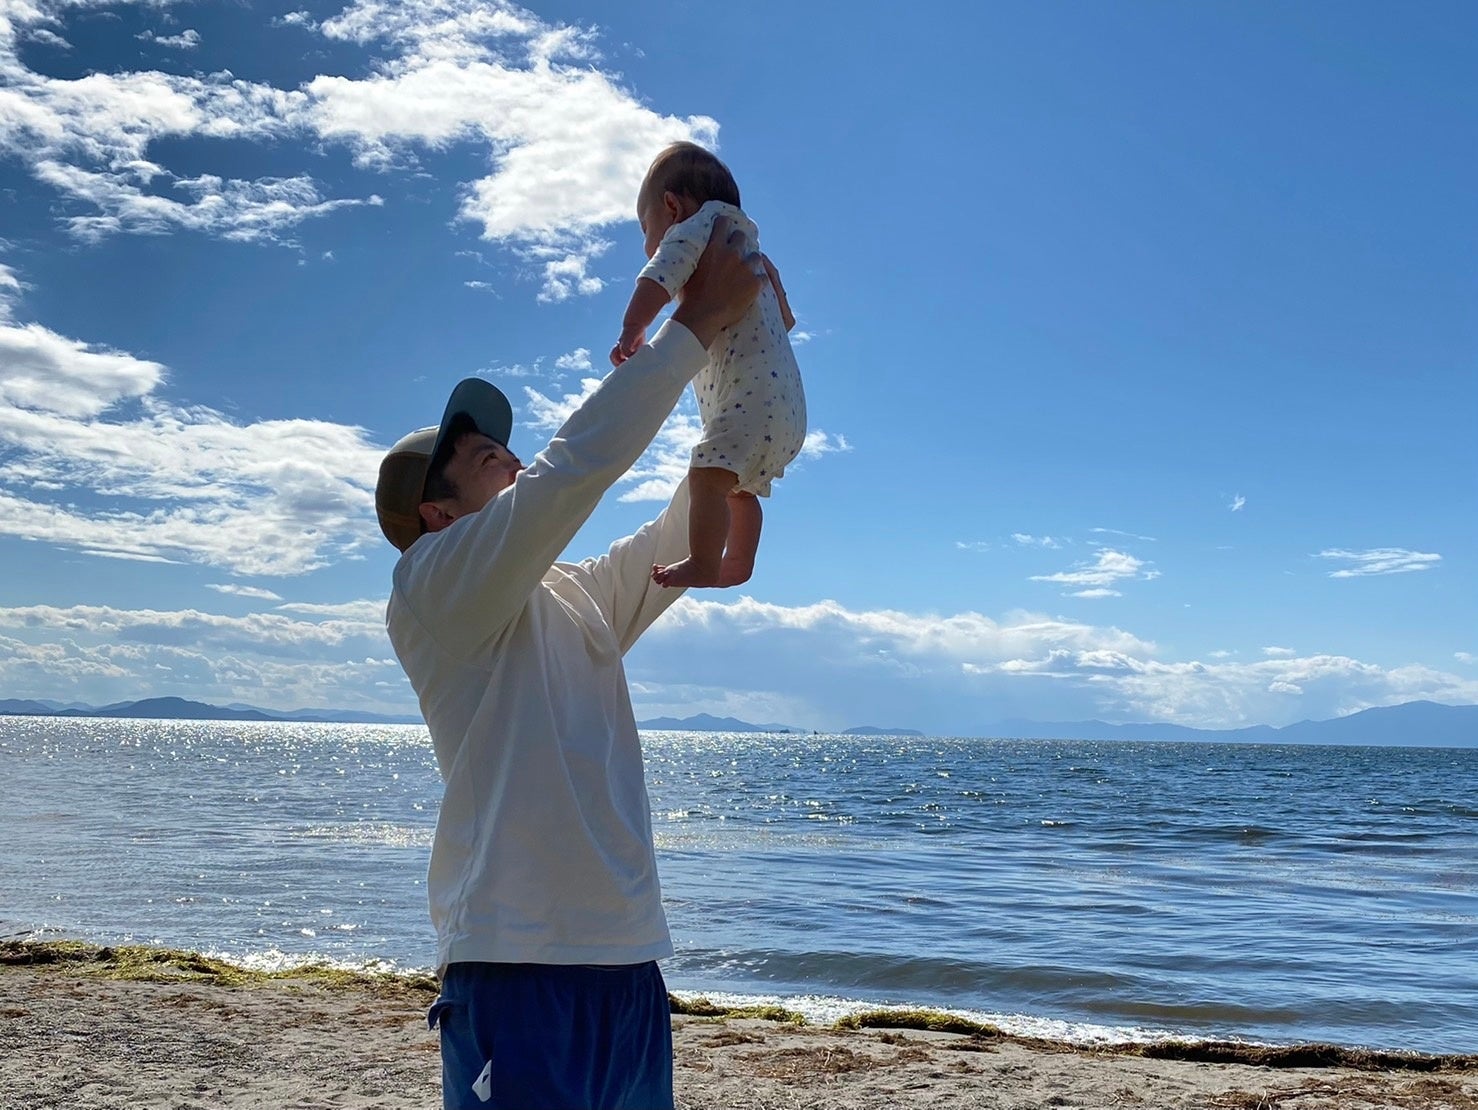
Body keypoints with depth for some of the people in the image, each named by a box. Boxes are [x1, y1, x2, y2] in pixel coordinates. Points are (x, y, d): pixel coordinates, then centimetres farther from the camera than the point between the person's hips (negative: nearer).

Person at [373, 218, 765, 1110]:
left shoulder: (577, 600, 18)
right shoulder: (432, 587, -5)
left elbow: (685, 534, 23)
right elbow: (578, 464, -16)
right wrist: (696, 323, -10)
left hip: (629, 965, 8)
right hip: (520, 972, -8)